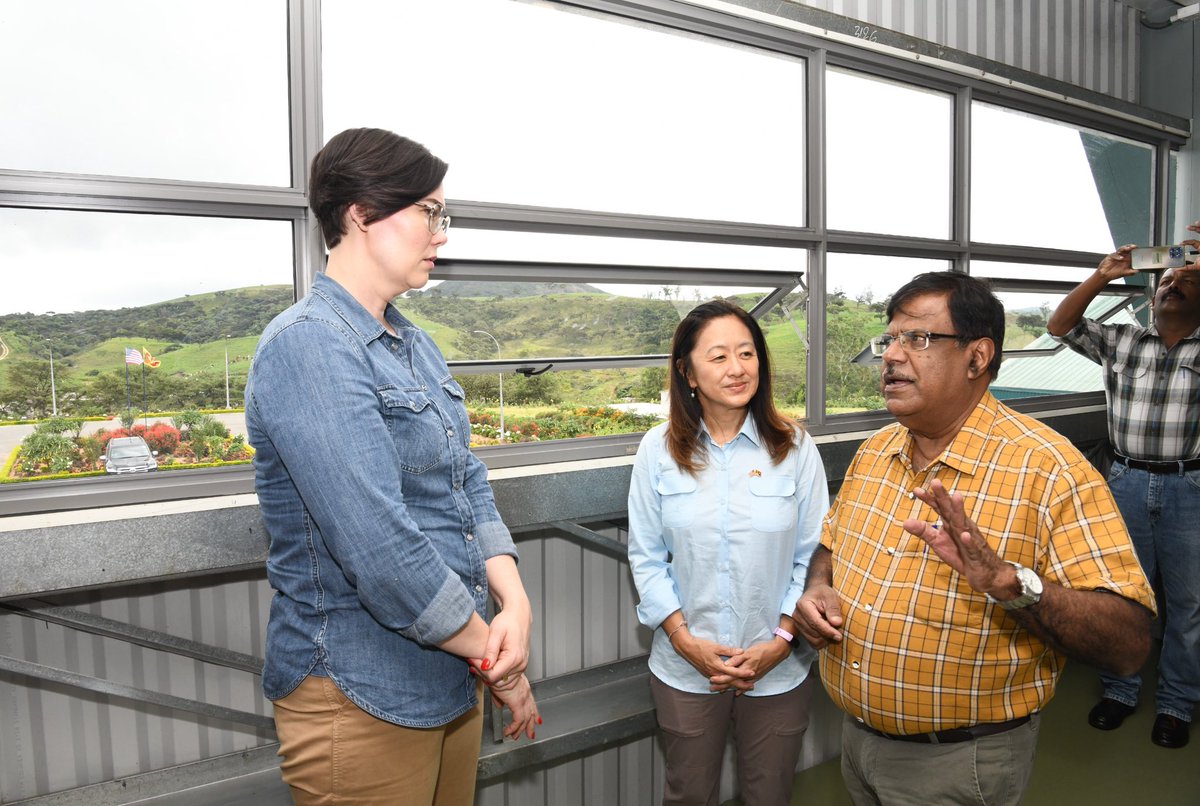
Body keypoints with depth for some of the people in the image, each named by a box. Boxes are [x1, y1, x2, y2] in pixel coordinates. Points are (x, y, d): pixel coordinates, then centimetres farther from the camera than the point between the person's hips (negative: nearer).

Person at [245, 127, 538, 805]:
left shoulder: (417, 345, 8)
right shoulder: (310, 345, -20)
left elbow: (468, 482, 5)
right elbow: (381, 550, -26)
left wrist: (516, 601, -11)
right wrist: (499, 660, -15)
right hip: (363, 695, -8)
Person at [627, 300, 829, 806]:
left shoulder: (794, 447, -6)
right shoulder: (659, 449, -7)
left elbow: (812, 557, -3)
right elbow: (646, 558, -3)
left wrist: (780, 642, -10)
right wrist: (686, 640, -10)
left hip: (779, 669, 0)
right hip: (685, 668, 0)